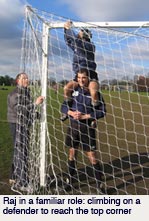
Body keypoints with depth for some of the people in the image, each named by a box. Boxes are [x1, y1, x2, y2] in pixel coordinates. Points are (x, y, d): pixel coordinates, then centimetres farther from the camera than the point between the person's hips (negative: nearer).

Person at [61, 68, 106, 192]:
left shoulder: (95, 93, -7)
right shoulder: (73, 90, 3)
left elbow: (102, 111, -10)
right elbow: (63, 107, 7)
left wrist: (85, 116, -18)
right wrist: (71, 113, -14)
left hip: (87, 127, -4)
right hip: (73, 125, 4)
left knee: (92, 156, -1)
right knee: (72, 153, 14)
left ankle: (100, 185, 12)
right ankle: (70, 181, 31)